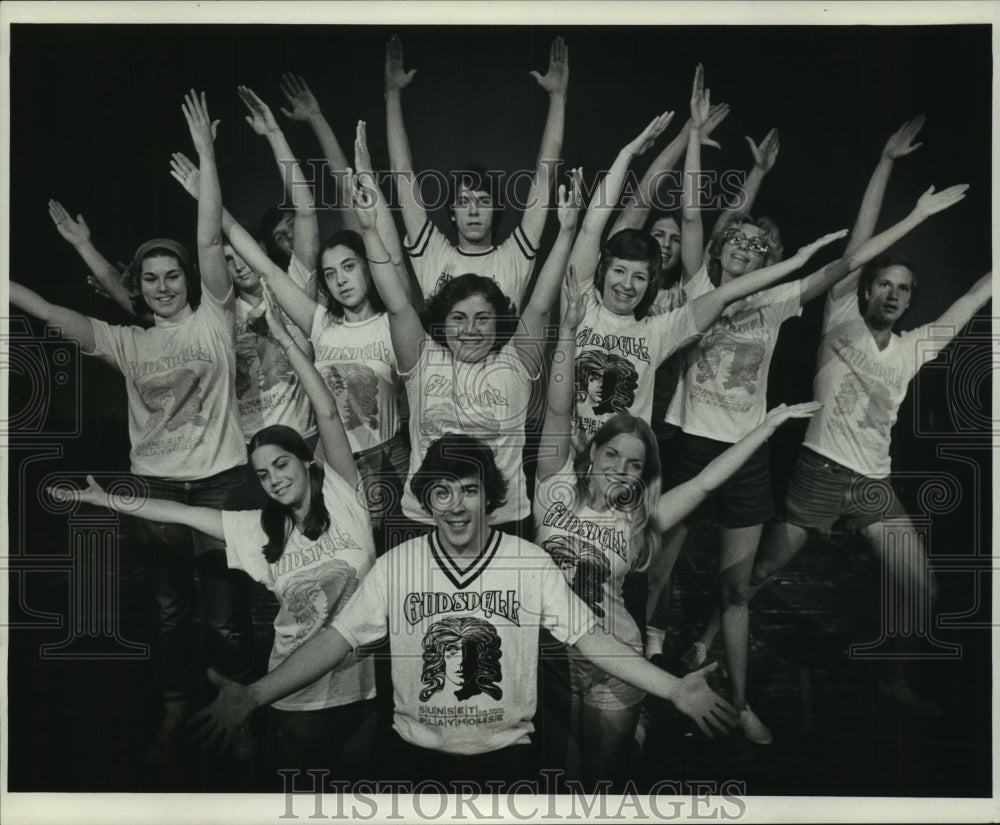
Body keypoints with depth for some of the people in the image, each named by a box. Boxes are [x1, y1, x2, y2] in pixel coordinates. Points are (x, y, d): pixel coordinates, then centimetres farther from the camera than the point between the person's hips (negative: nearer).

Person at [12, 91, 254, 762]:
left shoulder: (212, 321, -1)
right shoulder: (128, 343, 8)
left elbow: (210, 243, -10)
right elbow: (55, 314, 0)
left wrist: (206, 153, -14)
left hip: (219, 481, -4)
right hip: (155, 486, 4)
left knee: (227, 615, 4)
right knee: (171, 613, 16)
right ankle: (175, 715, 32)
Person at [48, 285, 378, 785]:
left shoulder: (343, 500, -4)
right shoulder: (258, 531, 5)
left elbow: (327, 414, -11)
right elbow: (180, 513, 9)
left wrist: (285, 338, -11)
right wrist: (102, 499, 9)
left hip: (362, 689, -2)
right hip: (295, 697, 2)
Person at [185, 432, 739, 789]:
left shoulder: (531, 562, -3)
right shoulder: (396, 565, -3)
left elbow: (588, 637, -3)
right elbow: (336, 640, -5)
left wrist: (673, 689, -12)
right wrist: (254, 696, -16)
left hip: (506, 749, 0)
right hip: (418, 748, 1)